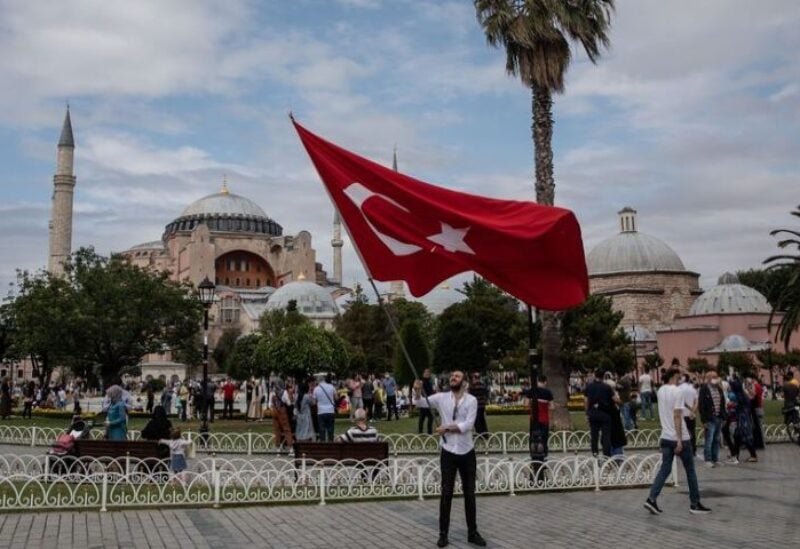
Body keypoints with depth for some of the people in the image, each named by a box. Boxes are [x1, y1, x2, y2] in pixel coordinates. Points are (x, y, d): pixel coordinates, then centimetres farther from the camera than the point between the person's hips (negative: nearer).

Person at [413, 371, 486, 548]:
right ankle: (443, 534, 11)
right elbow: (420, 403, -7)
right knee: (446, 493, 3)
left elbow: (468, 425, -16)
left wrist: (446, 428, -19)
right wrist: (417, 391, -27)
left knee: (470, 493, 10)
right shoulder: (442, 397, -1)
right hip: (448, 452, 0)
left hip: (467, 452, 0)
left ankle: (472, 533, 22)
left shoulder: (471, 400, -6)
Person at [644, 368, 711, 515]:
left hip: (665, 437, 7)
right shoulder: (677, 391, -16)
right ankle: (695, 504, 15)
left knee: (664, 469, 6)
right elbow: (677, 416, -20)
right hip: (680, 438, -6)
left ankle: (652, 499, -7)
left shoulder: (660, 391, 8)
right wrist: (679, 440, -21)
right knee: (690, 470, 8)